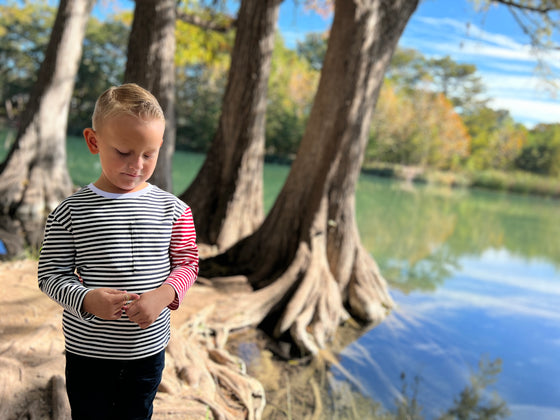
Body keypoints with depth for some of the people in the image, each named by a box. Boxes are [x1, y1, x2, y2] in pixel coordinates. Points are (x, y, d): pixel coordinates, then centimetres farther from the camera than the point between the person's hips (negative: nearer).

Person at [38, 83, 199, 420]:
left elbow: (187, 263, -1)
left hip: (148, 348, 1)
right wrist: (86, 299, -26)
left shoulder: (172, 209, -6)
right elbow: (51, 274, -7)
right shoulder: (70, 212, -10)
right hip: (87, 351, -1)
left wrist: (163, 295, -21)